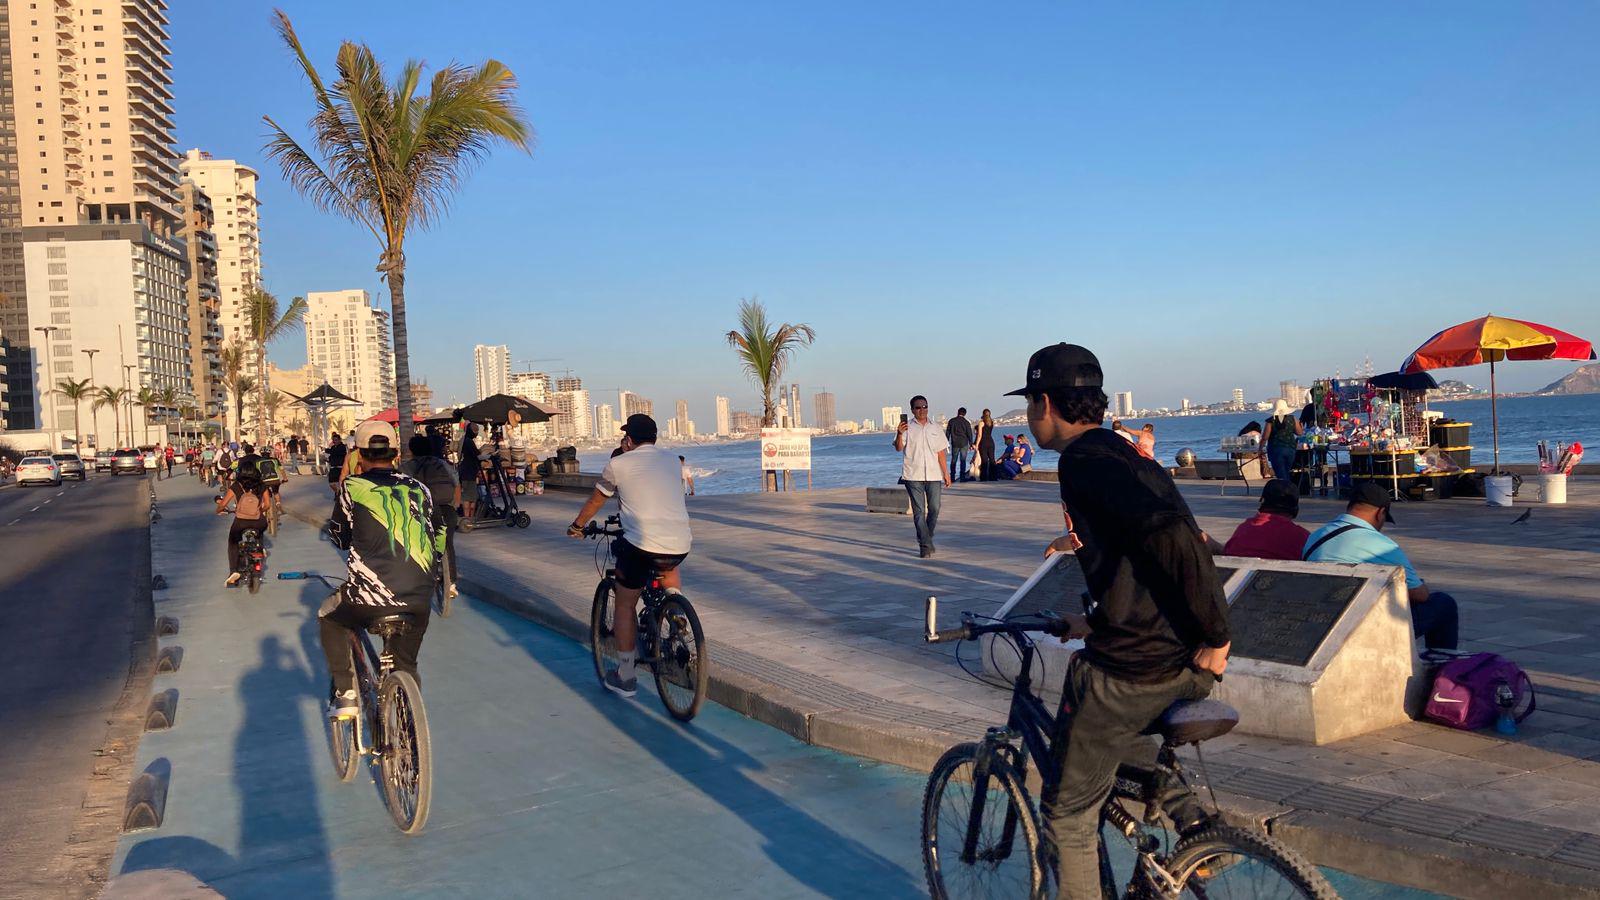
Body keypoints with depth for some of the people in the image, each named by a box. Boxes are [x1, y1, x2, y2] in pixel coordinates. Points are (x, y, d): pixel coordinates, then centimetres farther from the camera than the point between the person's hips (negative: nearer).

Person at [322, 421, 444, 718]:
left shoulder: (354, 486, 1)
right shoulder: (418, 488, 11)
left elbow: (341, 539, 15)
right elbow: (437, 542, 16)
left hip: (371, 595, -3)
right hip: (420, 600, 3)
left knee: (330, 618, 29)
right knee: (406, 666, 26)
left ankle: (344, 694, 20)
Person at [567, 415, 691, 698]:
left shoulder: (619, 464, 7)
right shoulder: (671, 460, 17)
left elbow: (595, 501, 22)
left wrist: (577, 526, 39)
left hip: (641, 544, -3)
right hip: (681, 546, 4)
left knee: (625, 606, 16)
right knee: (669, 568, 38)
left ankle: (625, 677, 20)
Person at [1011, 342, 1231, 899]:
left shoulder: (1083, 461, -14)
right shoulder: (1127, 456, 15)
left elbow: (1170, 534, -29)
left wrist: (1216, 633, -20)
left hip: (1129, 671, -9)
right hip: (1190, 668, 9)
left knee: (1068, 815, 8)